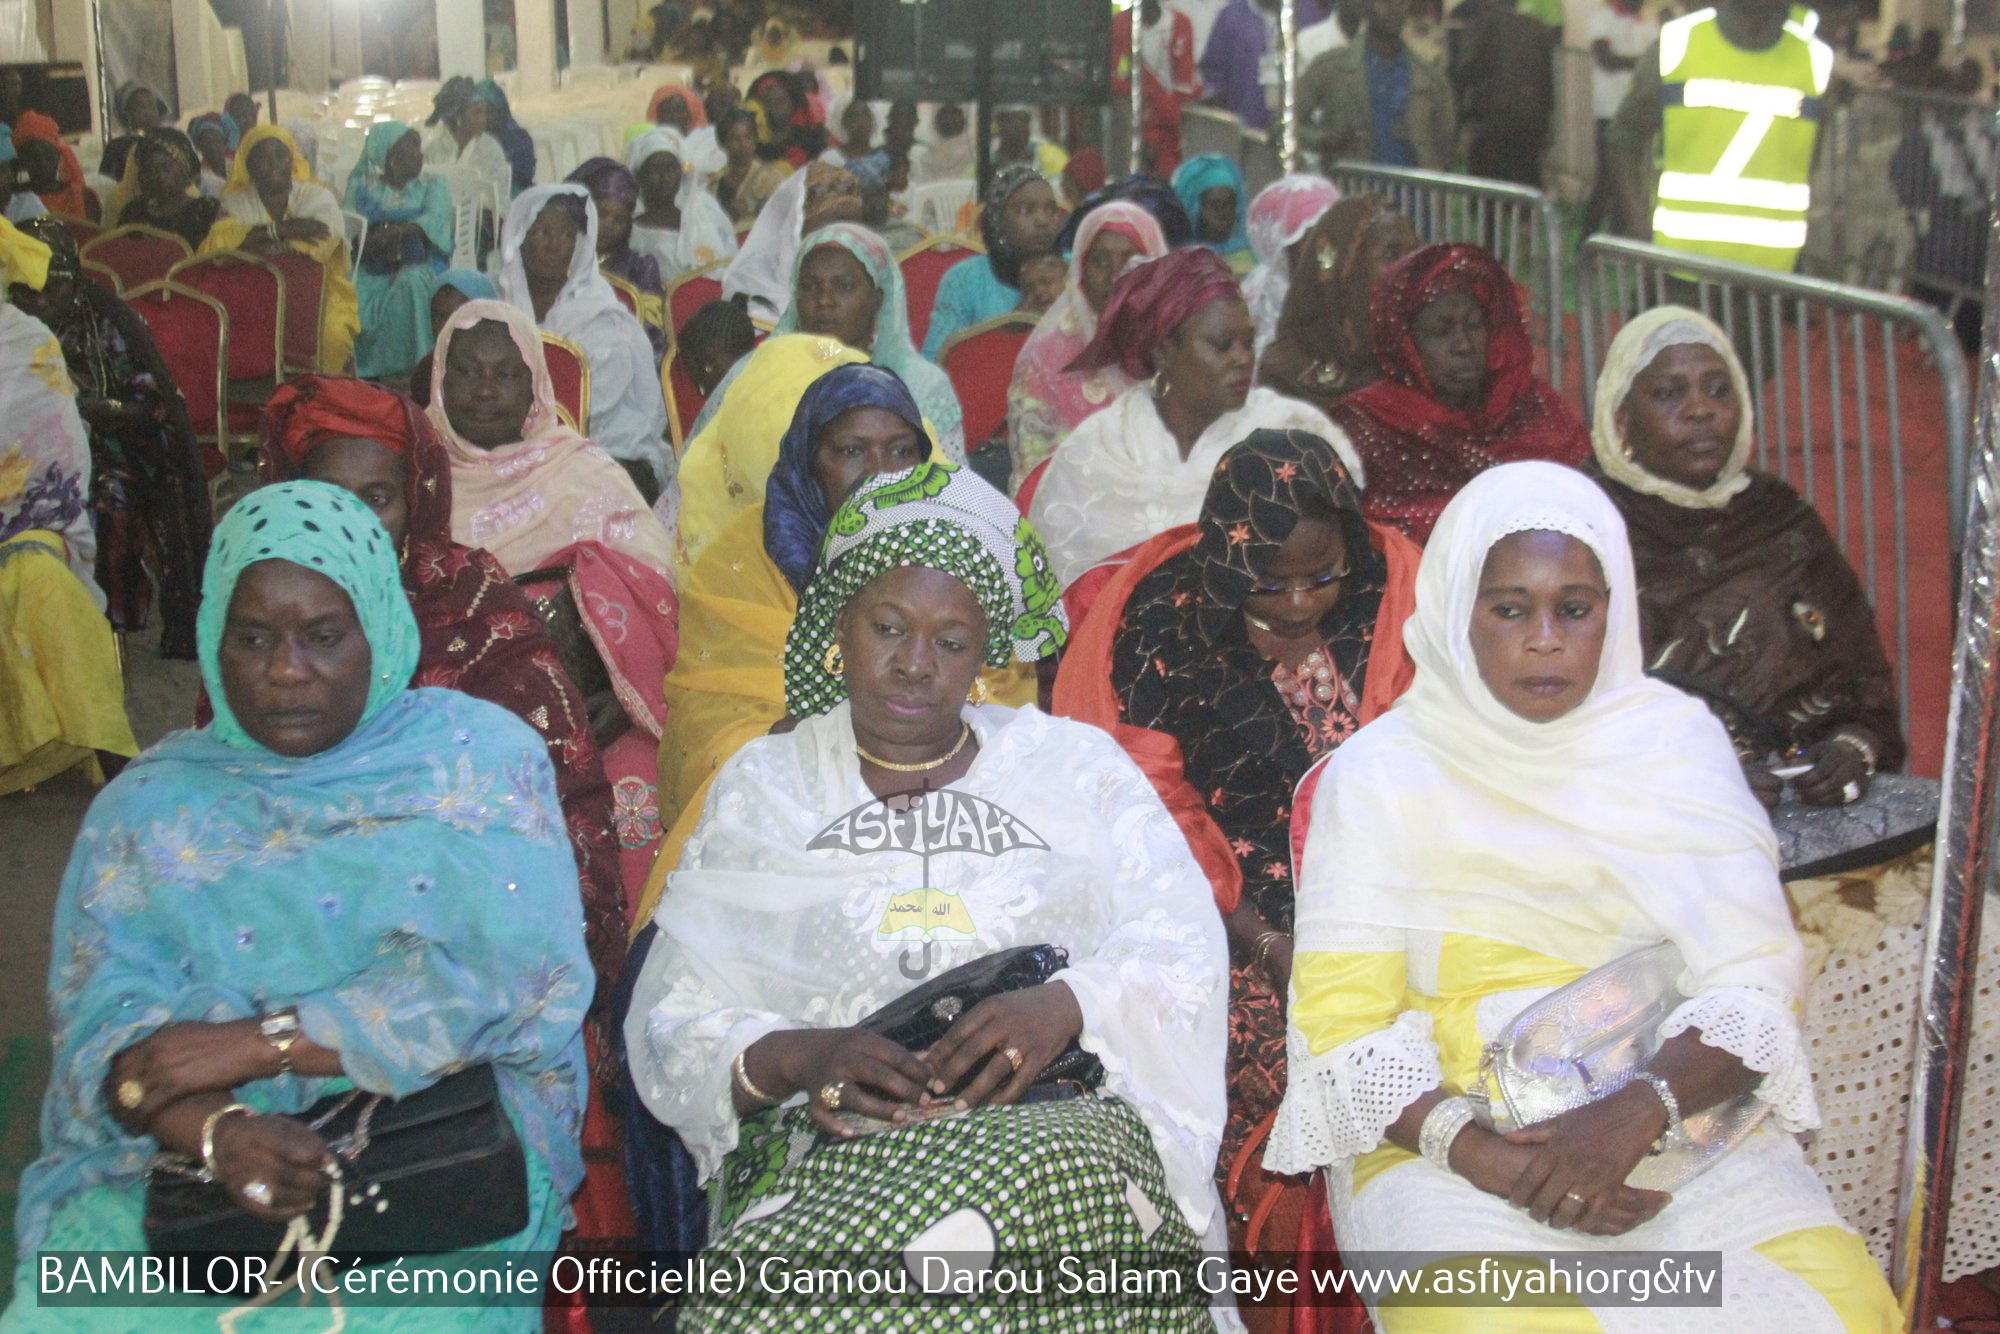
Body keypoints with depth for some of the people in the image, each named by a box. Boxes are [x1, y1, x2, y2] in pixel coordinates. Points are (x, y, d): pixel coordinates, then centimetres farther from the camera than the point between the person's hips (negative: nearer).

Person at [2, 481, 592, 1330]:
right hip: (188, 1166, 2)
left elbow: (519, 978, -8)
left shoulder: (479, 755, 6)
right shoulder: (148, 804, 13)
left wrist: (256, 1042, -12)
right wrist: (217, 1129, -22)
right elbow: (102, 1019, 0)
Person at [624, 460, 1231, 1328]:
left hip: (1059, 1113, 2)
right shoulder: (762, 787, 16)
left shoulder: (1077, 767, 16)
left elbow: (1187, 953, 5)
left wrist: (1067, 1005, -17)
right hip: (828, 1139, -1)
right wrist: (795, 1058, -15)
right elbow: (670, 1025, 7)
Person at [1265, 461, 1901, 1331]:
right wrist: (1474, 1151, -19)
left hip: (1675, 1115, 2)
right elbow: (1343, 1015, -3)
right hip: (1443, 1137, -2)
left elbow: (1754, 982, 0)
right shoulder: (1380, 774, 2)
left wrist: (1636, 1113, -19)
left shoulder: (1676, 741, 7)